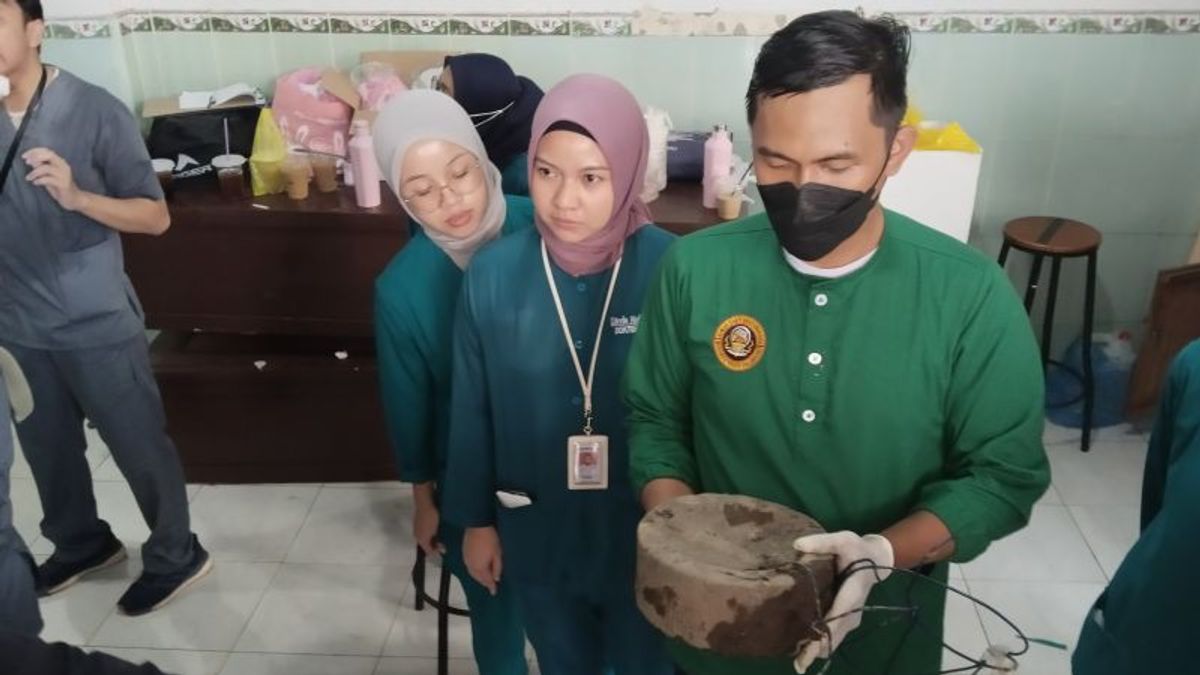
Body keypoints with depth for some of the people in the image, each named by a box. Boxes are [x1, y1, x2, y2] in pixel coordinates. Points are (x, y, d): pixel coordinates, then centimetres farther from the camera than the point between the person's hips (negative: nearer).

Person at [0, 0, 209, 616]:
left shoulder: (94, 111, -12)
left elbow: (156, 217, -11)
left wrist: (77, 195, -26)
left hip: (96, 323, -5)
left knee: (138, 445, 7)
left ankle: (175, 556, 27)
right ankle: (81, 543, 43)